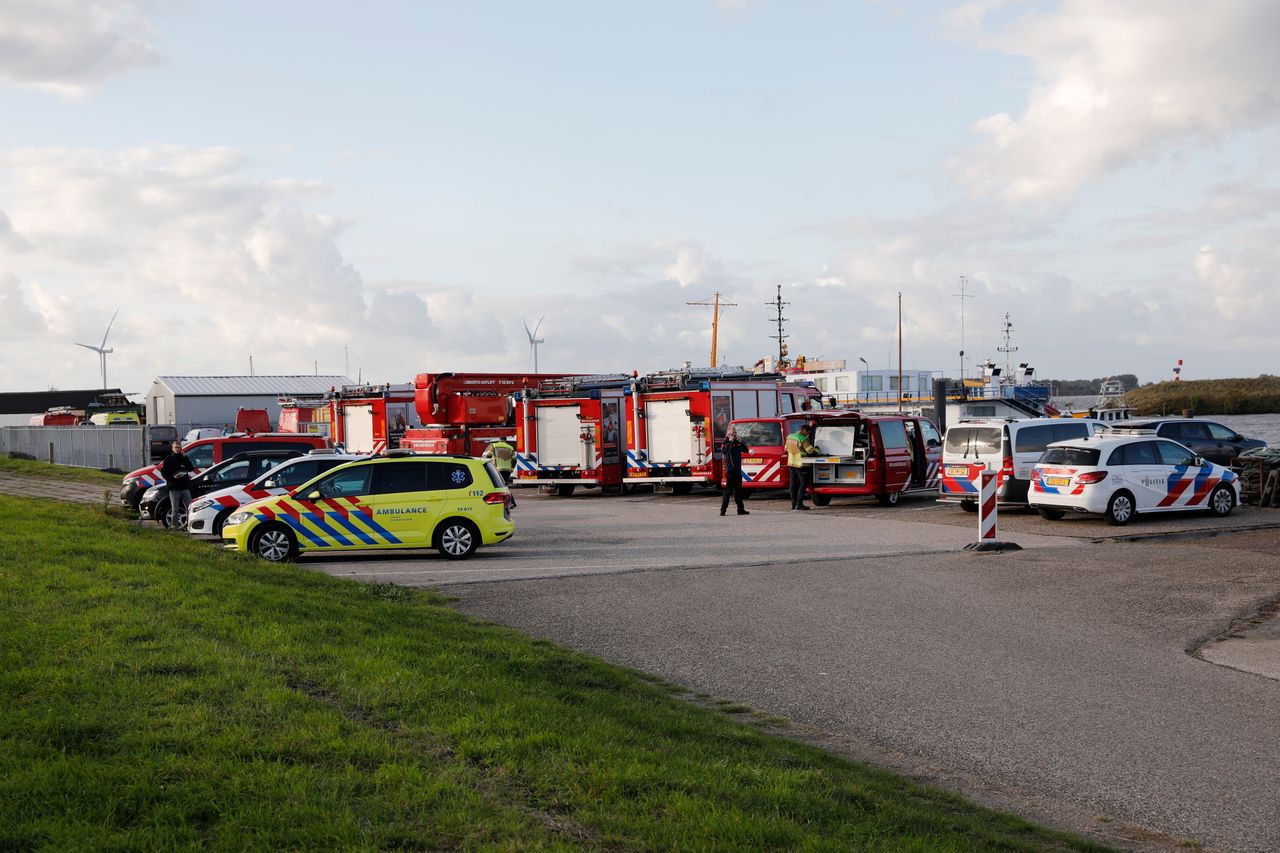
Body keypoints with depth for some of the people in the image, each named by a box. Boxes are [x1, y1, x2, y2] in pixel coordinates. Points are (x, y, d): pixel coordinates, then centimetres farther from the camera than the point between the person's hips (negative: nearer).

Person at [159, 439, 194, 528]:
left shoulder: (184, 458, 13)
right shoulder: (169, 459, 3)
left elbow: (191, 468, 0)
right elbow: (163, 472, -3)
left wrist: (185, 457, -6)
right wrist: (173, 477, -18)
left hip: (185, 487, 3)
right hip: (174, 487, -3)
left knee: (189, 507, 0)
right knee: (175, 509, 1)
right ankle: (174, 524, 7)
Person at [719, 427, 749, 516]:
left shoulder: (738, 443, 13)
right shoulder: (726, 443, -2)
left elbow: (745, 450, 4)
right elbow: (724, 451, -20)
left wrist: (741, 442, -9)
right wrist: (730, 442, -23)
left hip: (737, 469, 6)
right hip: (730, 469, -6)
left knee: (738, 490, 12)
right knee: (728, 490, -10)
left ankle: (741, 509, 18)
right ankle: (723, 509, -10)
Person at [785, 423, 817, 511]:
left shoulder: (789, 437, 7)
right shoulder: (803, 439, -17)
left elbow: (786, 450, 17)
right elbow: (811, 451, -15)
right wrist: (817, 449, 5)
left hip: (791, 463, 7)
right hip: (801, 465, -7)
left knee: (793, 484, 12)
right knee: (803, 483, -1)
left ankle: (793, 503, 14)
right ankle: (799, 504, -7)